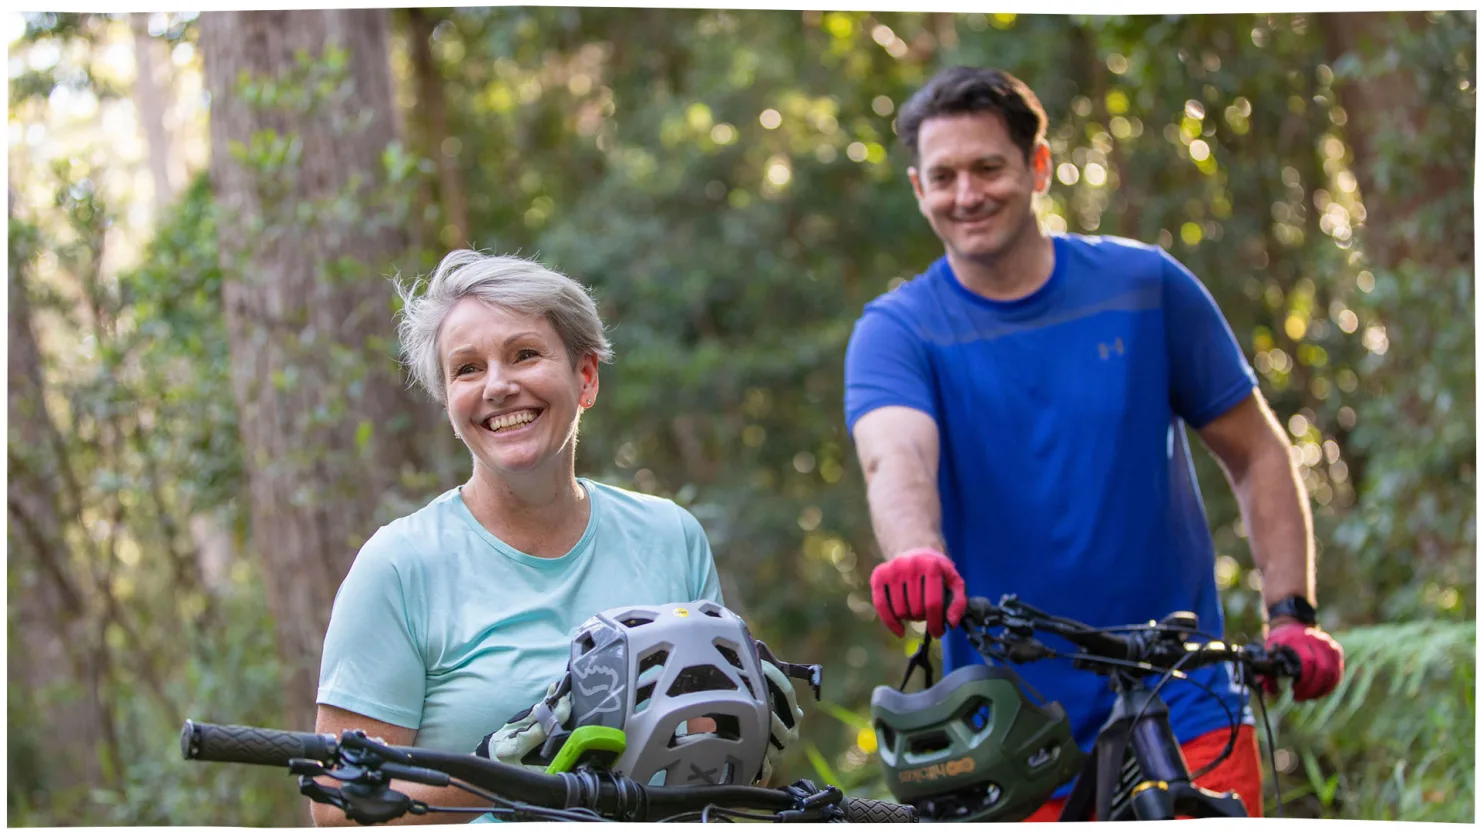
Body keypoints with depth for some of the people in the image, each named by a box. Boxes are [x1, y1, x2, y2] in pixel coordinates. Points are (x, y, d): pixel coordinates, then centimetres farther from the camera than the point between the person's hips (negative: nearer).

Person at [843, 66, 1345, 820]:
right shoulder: (896, 331, -1)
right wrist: (916, 556, -45)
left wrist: (1291, 612, -3)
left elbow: (1256, 454, 10)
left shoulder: (1145, 285, 3)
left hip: (1184, 716, 0)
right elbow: (896, 459, -22)